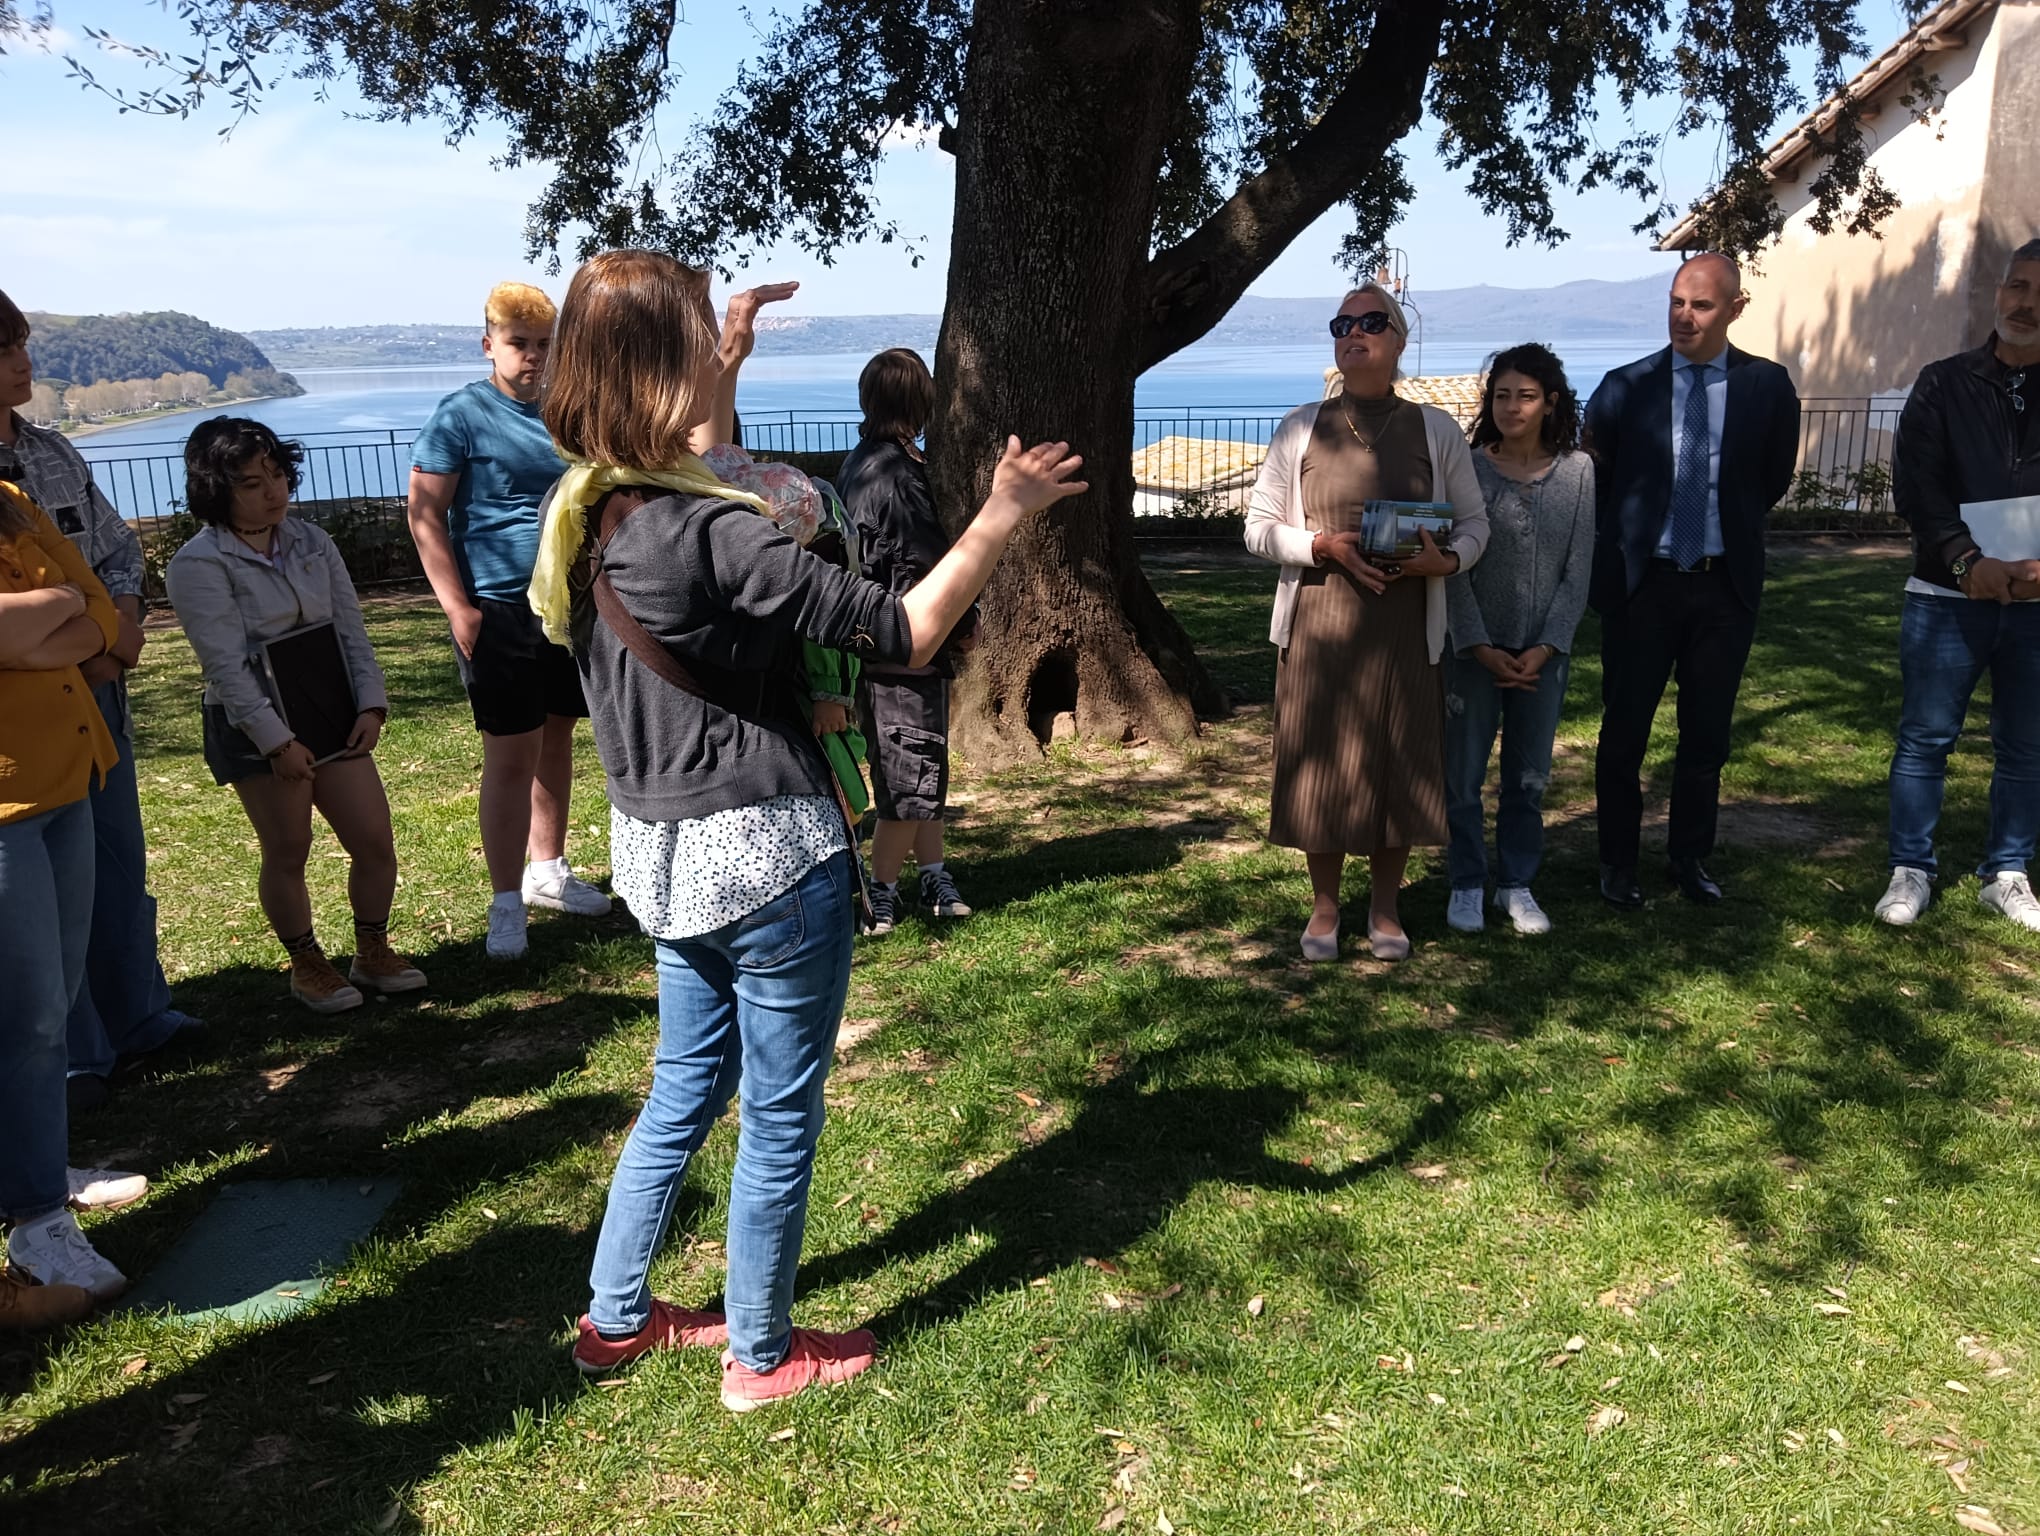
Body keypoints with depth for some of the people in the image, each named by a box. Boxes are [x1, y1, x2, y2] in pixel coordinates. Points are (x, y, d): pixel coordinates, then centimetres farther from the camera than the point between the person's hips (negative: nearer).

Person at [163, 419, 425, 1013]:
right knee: (287, 852, 5)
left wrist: (371, 705, -6)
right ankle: (306, 964, 24)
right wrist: (277, 742, -20)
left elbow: (352, 630, 4)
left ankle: (373, 952, 23)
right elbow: (227, 665, -17)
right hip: (255, 729, -5)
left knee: (375, 840, 4)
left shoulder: (311, 541, 4)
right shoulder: (198, 566, -13)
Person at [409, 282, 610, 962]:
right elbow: (424, 513, -9)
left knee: (557, 738, 15)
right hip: (500, 612, -5)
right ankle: (507, 904, 7)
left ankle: (548, 869, 30)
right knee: (511, 757, -3)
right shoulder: (462, 413, -7)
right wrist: (459, 608, -15)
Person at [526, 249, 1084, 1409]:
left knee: (687, 1088, 25)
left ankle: (617, 1316, 38)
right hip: (767, 852, -8)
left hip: (661, 852, 8)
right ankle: (763, 1355, 28)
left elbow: (680, 452, 26)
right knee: (781, 1114, 10)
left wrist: (731, 354, 29)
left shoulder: (588, 519, 2)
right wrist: (1001, 517, -14)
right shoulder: (716, 534, -23)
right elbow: (904, 634, -20)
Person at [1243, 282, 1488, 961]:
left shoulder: (1435, 430, 5)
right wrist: (1325, 545, -15)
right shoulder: (1300, 428, 4)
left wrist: (1445, 560, -13)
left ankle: (1386, 907, 23)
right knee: (1320, 760, 3)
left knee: (1398, 760, 5)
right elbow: (1259, 528, 2)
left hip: (1404, 624, 0)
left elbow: (1475, 522, 9)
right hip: (1318, 621, 0)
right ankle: (1324, 905, 20)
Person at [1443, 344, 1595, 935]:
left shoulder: (1577, 470, -1)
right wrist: (1481, 648, -12)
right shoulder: (1467, 469, -7)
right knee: (1462, 772, 5)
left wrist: (1546, 648, -8)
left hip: (1544, 653, 2)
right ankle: (1467, 883, 21)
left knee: (1529, 775, 10)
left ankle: (1517, 884, 24)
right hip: (1475, 651, -2)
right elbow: (1453, 568, -7)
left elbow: (1578, 568, -1)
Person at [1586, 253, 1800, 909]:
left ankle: (1690, 857, 25)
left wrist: (1731, 528, 13)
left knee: (1707, 733, 10)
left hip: (1726, 585, 1)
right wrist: (1619, 543, 7)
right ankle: (1618, 861, 19)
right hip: (1641, 583, -1)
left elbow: (1774, 480, 12)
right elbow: (1592, 480, 7)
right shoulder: (1626, 387, -4)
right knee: (1623, 732, 5)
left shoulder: (1768, 385, -1)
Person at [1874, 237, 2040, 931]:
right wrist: (1967, 561, -19)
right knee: (1925, 738, 4)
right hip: (1948, 596, -1)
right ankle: (1911, 870, 15)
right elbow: (1915, 485, -5)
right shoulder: (1944, 384, 3)